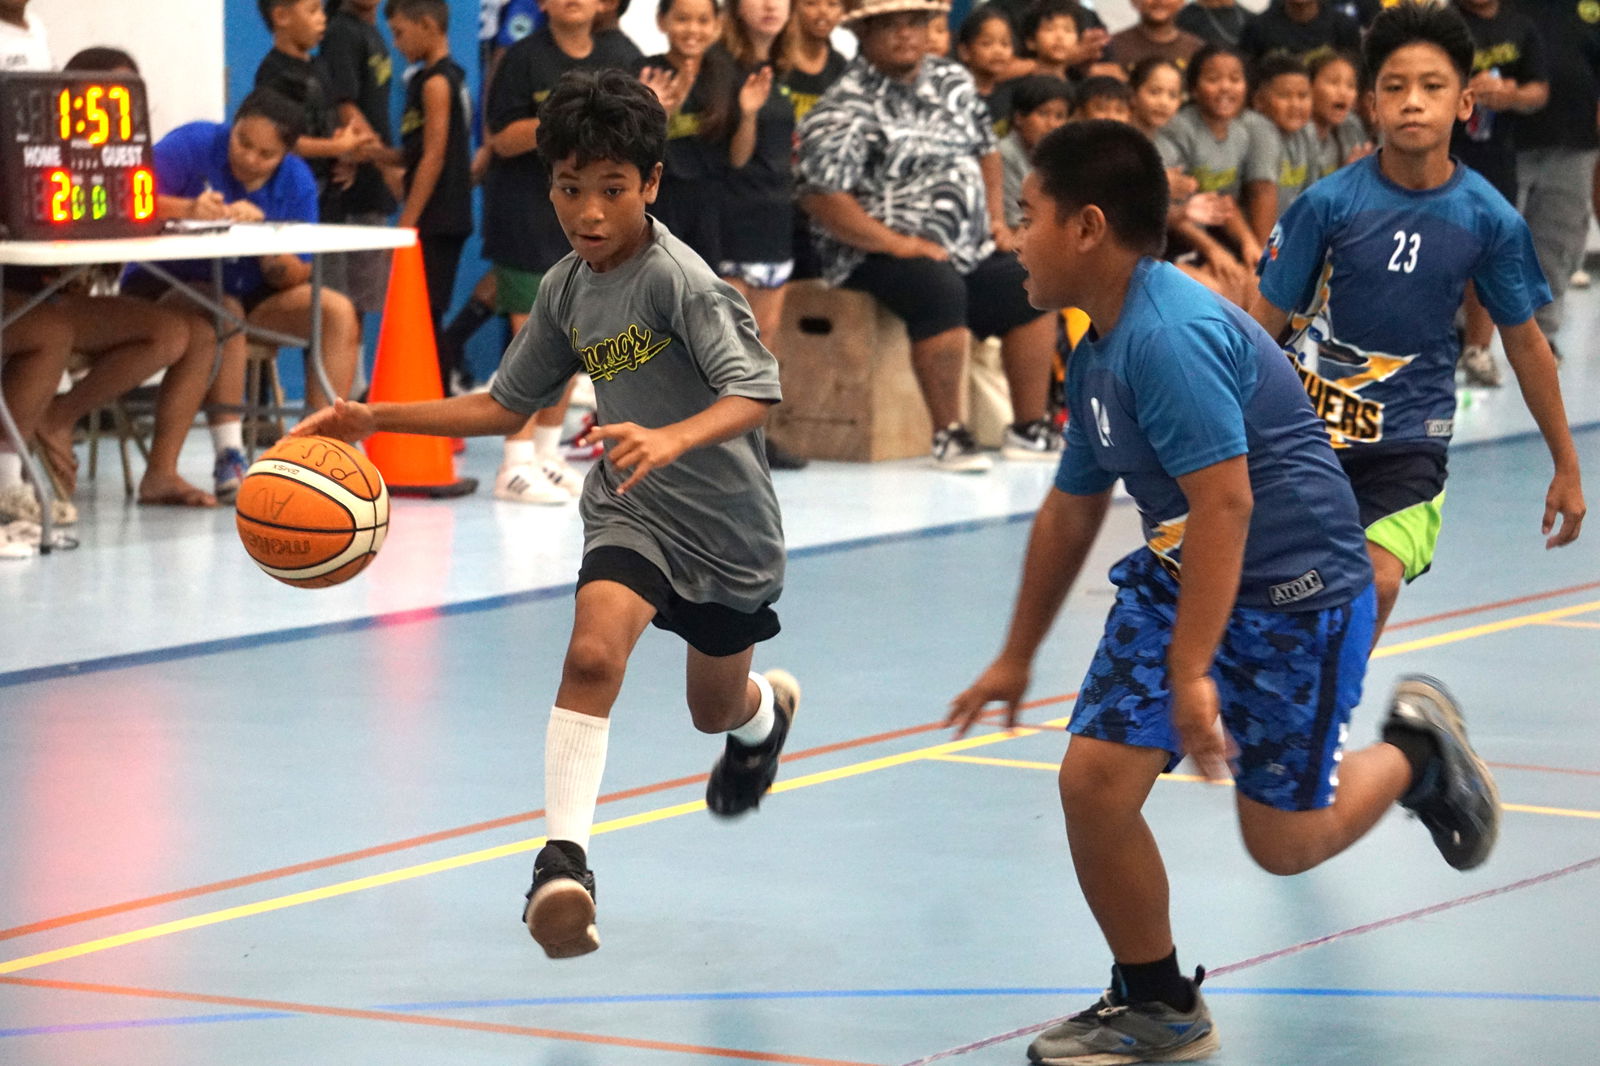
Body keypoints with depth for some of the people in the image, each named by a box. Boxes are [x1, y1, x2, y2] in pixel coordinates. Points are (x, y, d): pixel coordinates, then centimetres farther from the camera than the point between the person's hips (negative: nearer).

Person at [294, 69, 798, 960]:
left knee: (717, 710, 19)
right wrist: (376, 419, 0)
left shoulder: (681, 280, -23)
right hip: (632, 513, 3)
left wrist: (672, 439, -51)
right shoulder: (567, 290, -2)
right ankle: (565, 860, -32)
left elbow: (755, 394, -32)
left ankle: (767, 709, 58)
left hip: (727, 523, -3)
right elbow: (508, 405, 9)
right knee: (593, 651, -27)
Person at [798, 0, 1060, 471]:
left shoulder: (953, 81, 12)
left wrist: (996, 217, 9)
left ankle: (1029, 429, 2)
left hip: (968, 250, 8)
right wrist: (899, 245, -21)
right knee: (941, 290, -34)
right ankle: (948, 435, -27)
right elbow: (821, 197, -19)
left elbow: (985, 149, 24)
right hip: (875, 255, -8)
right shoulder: (845, 110, -11)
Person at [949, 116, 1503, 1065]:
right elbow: (1072, 512, 20)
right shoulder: (1097, 353, 7)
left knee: (1284, 841, 1)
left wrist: (1191, 671, -31)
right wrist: (1017, 658, 28)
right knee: (1094, 779, -7)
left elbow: (1225, 501, -30)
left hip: (1294, 593, -8)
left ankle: (1416, 754, 30)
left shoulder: (1169, 335, -25)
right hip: (1174, 576, 8)